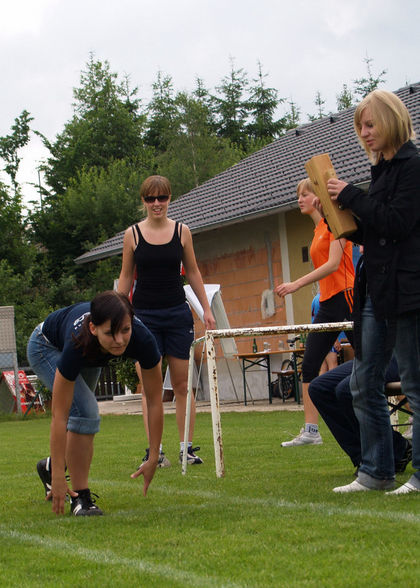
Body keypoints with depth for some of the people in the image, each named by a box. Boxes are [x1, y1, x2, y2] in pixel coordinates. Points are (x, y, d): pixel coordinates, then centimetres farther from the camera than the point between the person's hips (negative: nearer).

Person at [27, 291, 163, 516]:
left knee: (82, 409, 20)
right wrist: (58, 477, -37)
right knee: (84, 411, -23)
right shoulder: (79, 342, -45)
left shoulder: (142, 339, -39)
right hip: (47, 347, -5)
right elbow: (59, 415, -38)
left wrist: (153, 458, -25)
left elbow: (155, 402, -26)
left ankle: (49, 466, 48)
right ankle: (80, 497, -11)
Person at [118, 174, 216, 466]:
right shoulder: (133, 234, 1)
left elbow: (193, 272, 11)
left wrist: (207, 309, 8)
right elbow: (126, 278, 7)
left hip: (177, 313, 1)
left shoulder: (182, 231, 3)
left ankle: (187, 446, 8)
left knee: (182, 384, 2)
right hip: (145, 315, -1)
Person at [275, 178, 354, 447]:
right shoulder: (318, 230, 18)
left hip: (345, 297, -9)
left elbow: (333, 263, -17)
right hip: (328, 304, 9)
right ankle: (311, 431, 4)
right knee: (309, 365, 3)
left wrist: (297, 284, -20)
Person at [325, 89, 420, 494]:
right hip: (375, 290, 9)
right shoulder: (383, 170, 17)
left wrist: (351, 197, -11)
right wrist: (337, 212, 5)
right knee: (364, 383, 10)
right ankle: (375, 472, 17)